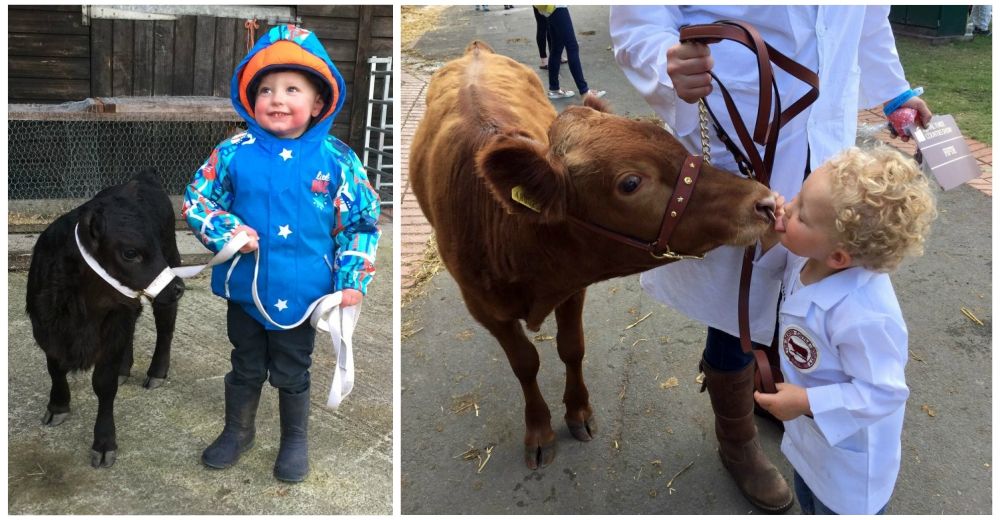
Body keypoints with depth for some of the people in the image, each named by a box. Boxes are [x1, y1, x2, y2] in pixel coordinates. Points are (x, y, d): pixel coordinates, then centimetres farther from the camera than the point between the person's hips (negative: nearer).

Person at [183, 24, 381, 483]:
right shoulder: (233, 153, -8)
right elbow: (195, 200, 2)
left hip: (301, 294, -1)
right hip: (245, 289, 1)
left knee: (292, 374, 17)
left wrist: (353, 281, -9)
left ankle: (295, 438, 41)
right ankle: (238, 431, 45)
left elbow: (362, 223, -3)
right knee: (246, 368, 21)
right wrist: (227, 230, -16)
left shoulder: (336, 159, -10)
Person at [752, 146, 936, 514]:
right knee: (809, 500, 35)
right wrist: (770, 240, -16)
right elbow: (784, 269, 3)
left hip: (848, 456, -7)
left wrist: (808, 403, -33)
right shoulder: (809, 256, -20)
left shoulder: (863, 318, -43)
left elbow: (881, 392, -33)